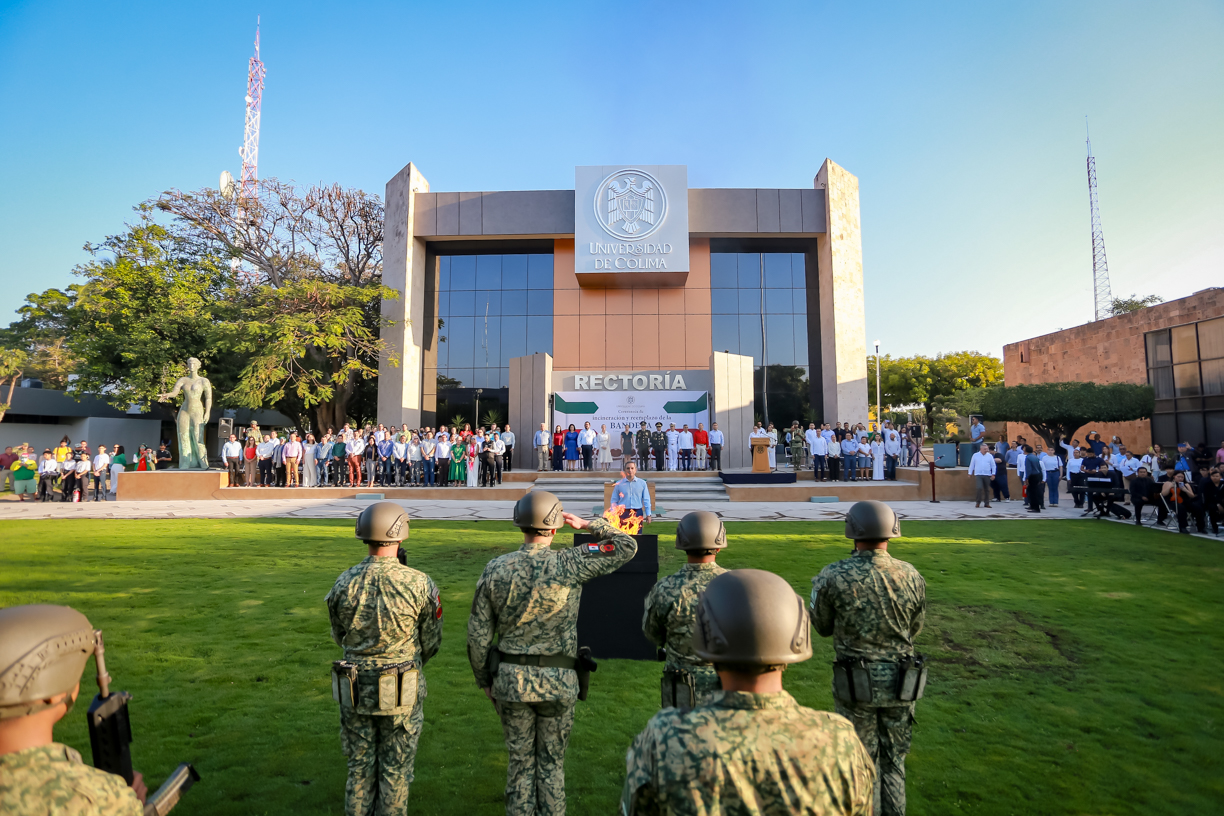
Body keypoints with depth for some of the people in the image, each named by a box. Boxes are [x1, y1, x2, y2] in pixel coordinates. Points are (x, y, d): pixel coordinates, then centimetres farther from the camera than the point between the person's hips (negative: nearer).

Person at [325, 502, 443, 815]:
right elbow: (431, 640, -6)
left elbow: (340, 636, 5)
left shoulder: (344, 583, -11)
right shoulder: (419, 583, -19)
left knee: (360, 768, 19)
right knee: (395, 771, 14)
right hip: (402, 694, -2)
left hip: (356, 691, 3)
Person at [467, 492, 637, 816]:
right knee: (551, 763, 15)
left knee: (520, 761, 18)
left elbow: (478, 634, -2)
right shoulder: (568, 565, -17)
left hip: (510, 680, 2)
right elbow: (627, 546, -9)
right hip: (557, 681, -2)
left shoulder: (495, 569, -8)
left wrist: (483, 679, 12)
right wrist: (587, 525, 1)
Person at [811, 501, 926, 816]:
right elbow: (914, 629, 5)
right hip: (900, 682, 3)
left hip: (856, 683, -3)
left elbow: (823, 627, -4)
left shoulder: (833, 577, -19)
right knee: (893, 762, 21)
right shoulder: (911, 576, -9)